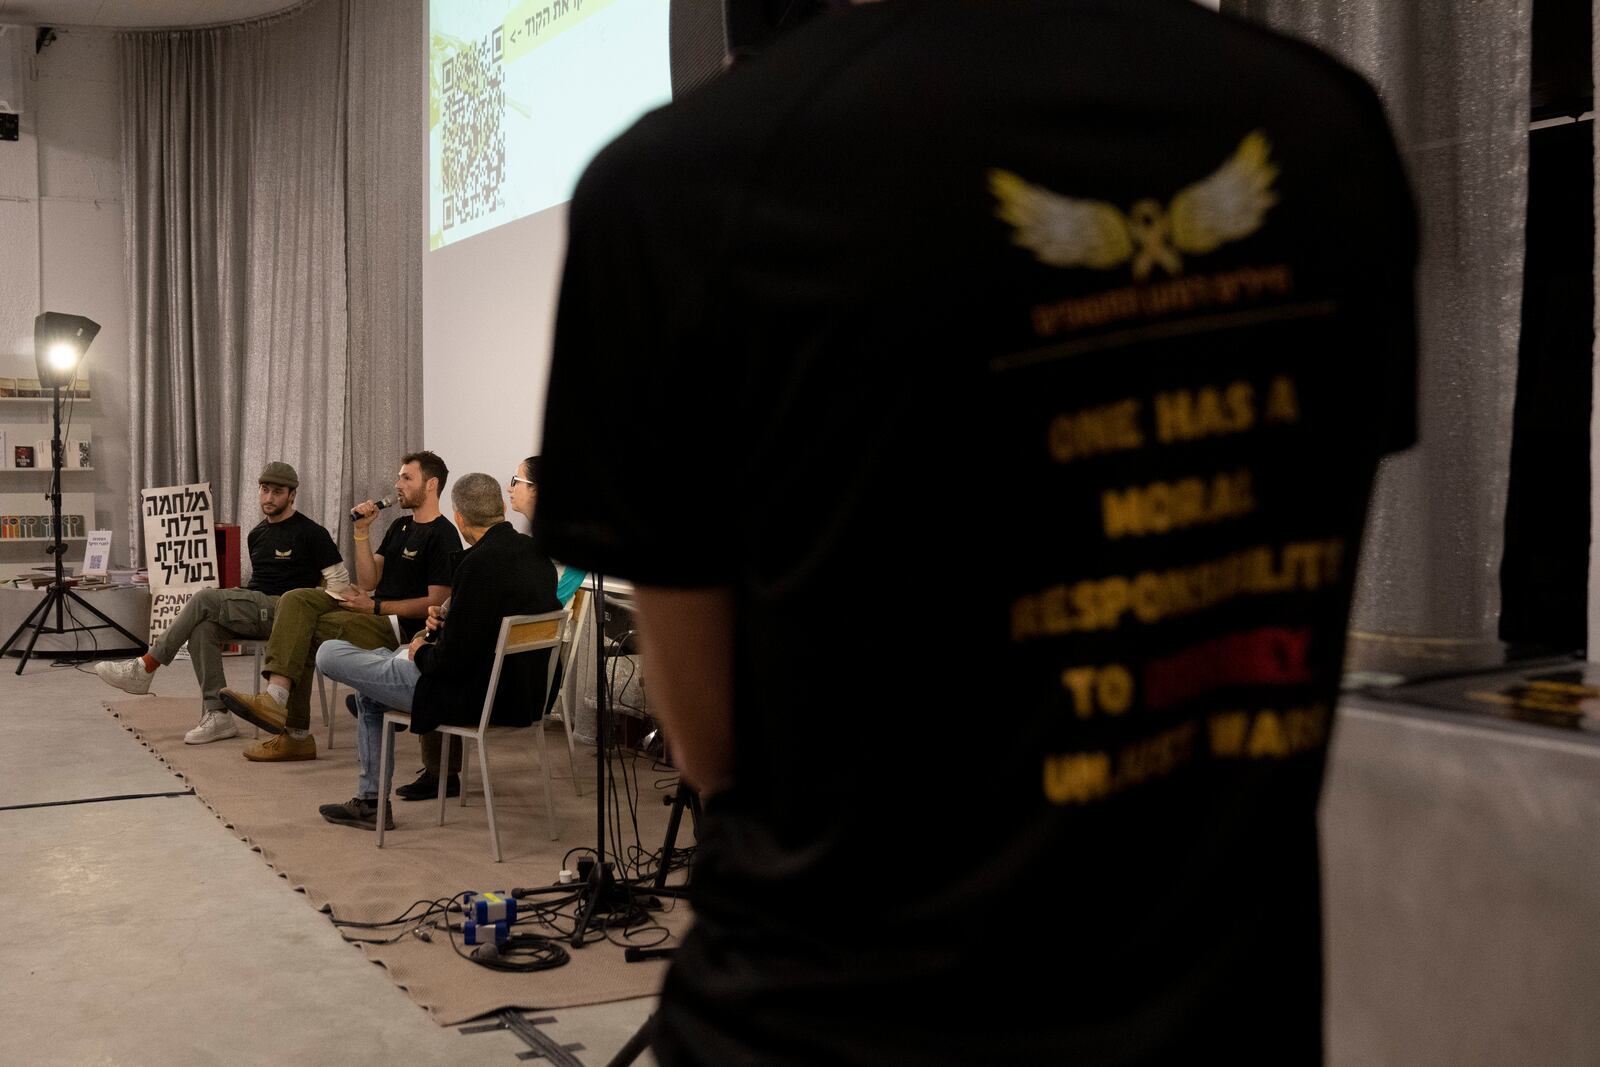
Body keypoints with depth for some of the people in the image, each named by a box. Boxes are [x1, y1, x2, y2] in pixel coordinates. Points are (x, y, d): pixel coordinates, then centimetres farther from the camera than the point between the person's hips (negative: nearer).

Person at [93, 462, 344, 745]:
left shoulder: (310, 532, -2)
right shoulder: (257, 534, 21)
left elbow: (340, 578, -4)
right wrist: (240, 602, 12)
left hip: (283, 611, -7)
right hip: (255, 609, 7)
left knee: (204, 599, -23)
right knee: (203, 628, -24)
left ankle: (145, 668, -16)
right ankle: (217, 715, -23)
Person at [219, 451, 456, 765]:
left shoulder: (443, 536, -8)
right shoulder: (400, 526, 20)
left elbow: (436, 603, -16)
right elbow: (368, 580, 12)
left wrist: (376, 607, -14)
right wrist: (362, 532, 2)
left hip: (404, 629, -9)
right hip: (379, 615, 9)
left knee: (307, 631, -22)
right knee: (296, 600, -13)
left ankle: (296, 735, -22)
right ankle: (277, 695, -26)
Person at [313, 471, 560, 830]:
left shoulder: (479, 563, -23)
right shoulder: (537, 554, 4)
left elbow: (452, 661, -22)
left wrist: (421, 652, -2)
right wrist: (448, 623, 8)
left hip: (474, 696, -9)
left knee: (328, 654, 3)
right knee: (381, 657, 29)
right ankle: (369, 800, 31)